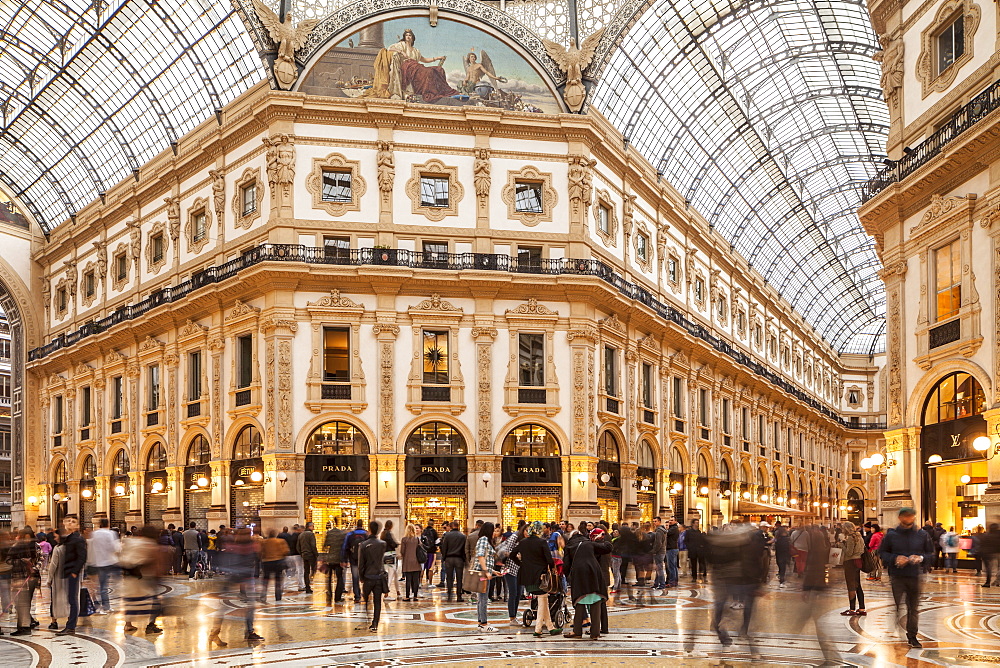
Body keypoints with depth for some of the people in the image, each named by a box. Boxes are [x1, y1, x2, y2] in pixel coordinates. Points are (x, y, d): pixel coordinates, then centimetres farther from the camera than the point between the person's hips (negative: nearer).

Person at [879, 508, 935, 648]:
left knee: (914, 608, 8)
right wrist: (895, 559, -12)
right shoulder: (891, 535, 0)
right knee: (895, 606, -5)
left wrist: (921, 558, -11)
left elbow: (931, 554, 10)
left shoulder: (923, 535, 3)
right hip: (896, 576, -2)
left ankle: (912, 636, 19)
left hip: (915, 576, 2)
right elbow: (882, 552, 6)